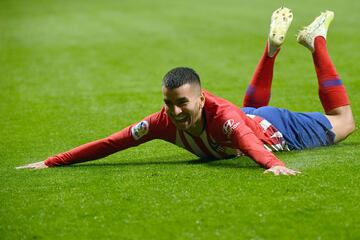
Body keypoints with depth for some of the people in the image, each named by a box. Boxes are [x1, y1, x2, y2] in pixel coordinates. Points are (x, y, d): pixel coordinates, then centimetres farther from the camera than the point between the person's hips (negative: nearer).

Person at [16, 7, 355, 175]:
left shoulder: (221, 114, -48)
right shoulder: (163, 122, -35)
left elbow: (248, 138, -68)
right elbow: (110, 143, -34)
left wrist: (273, 165, -89)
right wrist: (50, 163, -39)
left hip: (275, 130, -5)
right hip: (246, 118, 5)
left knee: (342, 122, 17)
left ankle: (315, 40, 28)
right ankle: (274, 44, 47)